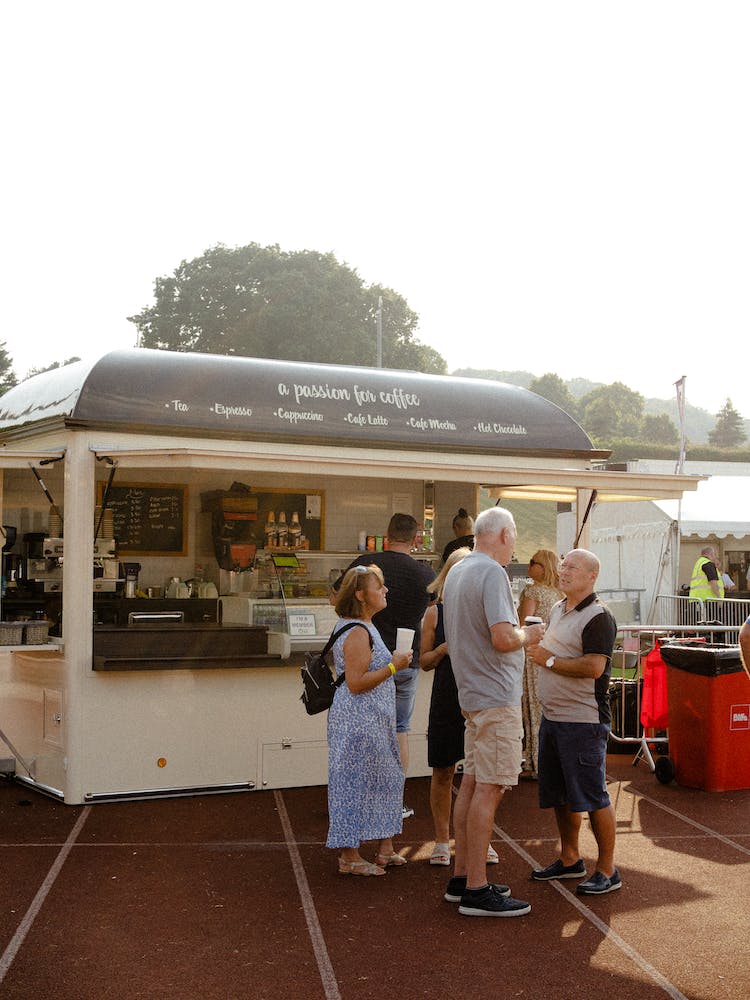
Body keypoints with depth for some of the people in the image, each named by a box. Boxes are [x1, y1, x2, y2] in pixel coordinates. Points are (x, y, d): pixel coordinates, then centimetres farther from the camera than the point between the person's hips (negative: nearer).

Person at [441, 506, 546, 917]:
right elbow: (503, 638, -25)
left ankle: (461, 877, 20)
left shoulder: (456, 571, 14)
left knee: (472, 784, 13)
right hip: (496, 696, -10)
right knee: (489, 789, -6)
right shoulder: (492, 573, -16)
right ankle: (476, 890, -3)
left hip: (472, 694, 10)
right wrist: (528, 635, -5)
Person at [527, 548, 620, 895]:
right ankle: (570, 860, 29)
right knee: (558, 794, 16)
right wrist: (537, 650, 5)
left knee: (592, 796, -3)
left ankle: (607, 870, 8)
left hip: (583, 720, -9)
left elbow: (594, 667, -24)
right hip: (552, 716, 9)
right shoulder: (557, 610, 14)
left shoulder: (598, 617, -14)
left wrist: (549, 660, -16)